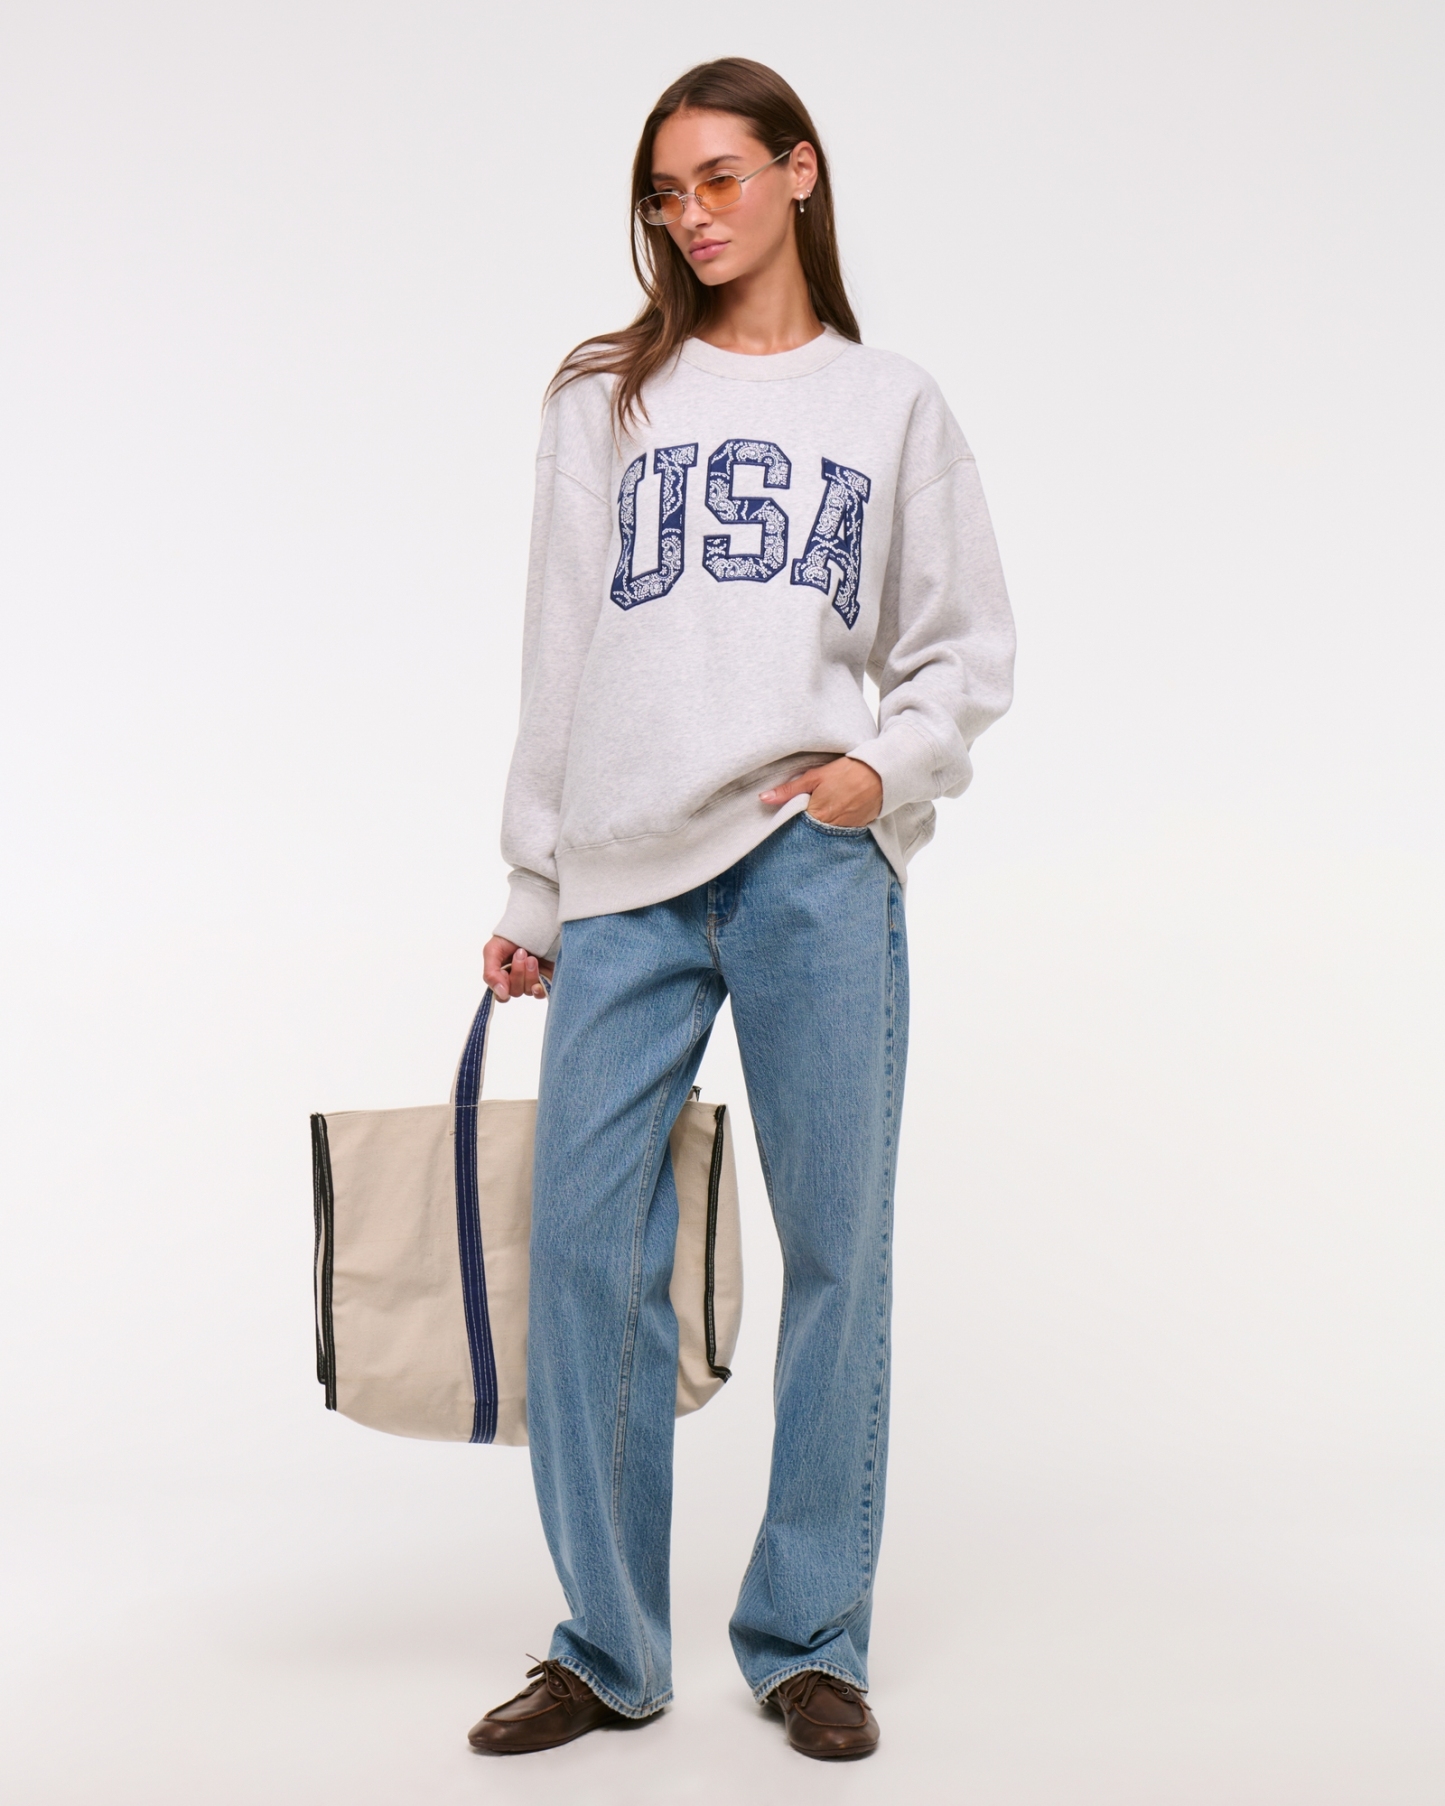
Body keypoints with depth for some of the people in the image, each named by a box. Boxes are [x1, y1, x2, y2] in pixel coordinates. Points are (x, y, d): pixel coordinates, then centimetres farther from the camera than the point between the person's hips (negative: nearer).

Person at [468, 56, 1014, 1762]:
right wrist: (533, 891, 9)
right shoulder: (604, 397, 15)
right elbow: (556, 660, 13)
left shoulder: (893, 406, 14)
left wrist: (889, 767, -7)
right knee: (585, 1243, -3)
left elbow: (968, 647, 13)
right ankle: (607, 1648, 12)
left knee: (837, 1248, 0)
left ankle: (811, 1638, 15)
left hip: (816, 869, -1)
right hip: (625, 881, 1)